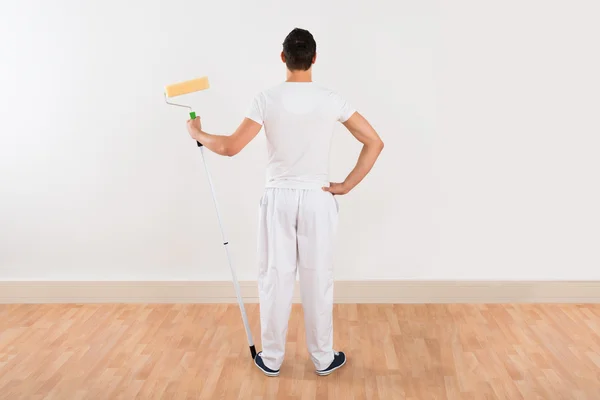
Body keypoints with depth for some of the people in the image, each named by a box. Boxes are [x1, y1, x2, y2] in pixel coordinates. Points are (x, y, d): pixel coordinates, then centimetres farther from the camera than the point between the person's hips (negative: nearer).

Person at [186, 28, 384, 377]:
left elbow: (230, 147, -10)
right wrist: (347, 185, -2)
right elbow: (374, 143, -7)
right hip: (317, 199, 0)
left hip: (278, 199, 0)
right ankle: (324, 359, 24)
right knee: (318, 280, 10)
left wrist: (198, 133, 9)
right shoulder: (331, 100, -5)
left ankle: (272, 359, 24)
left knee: (275, 279, 11)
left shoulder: (267, 99, -8)